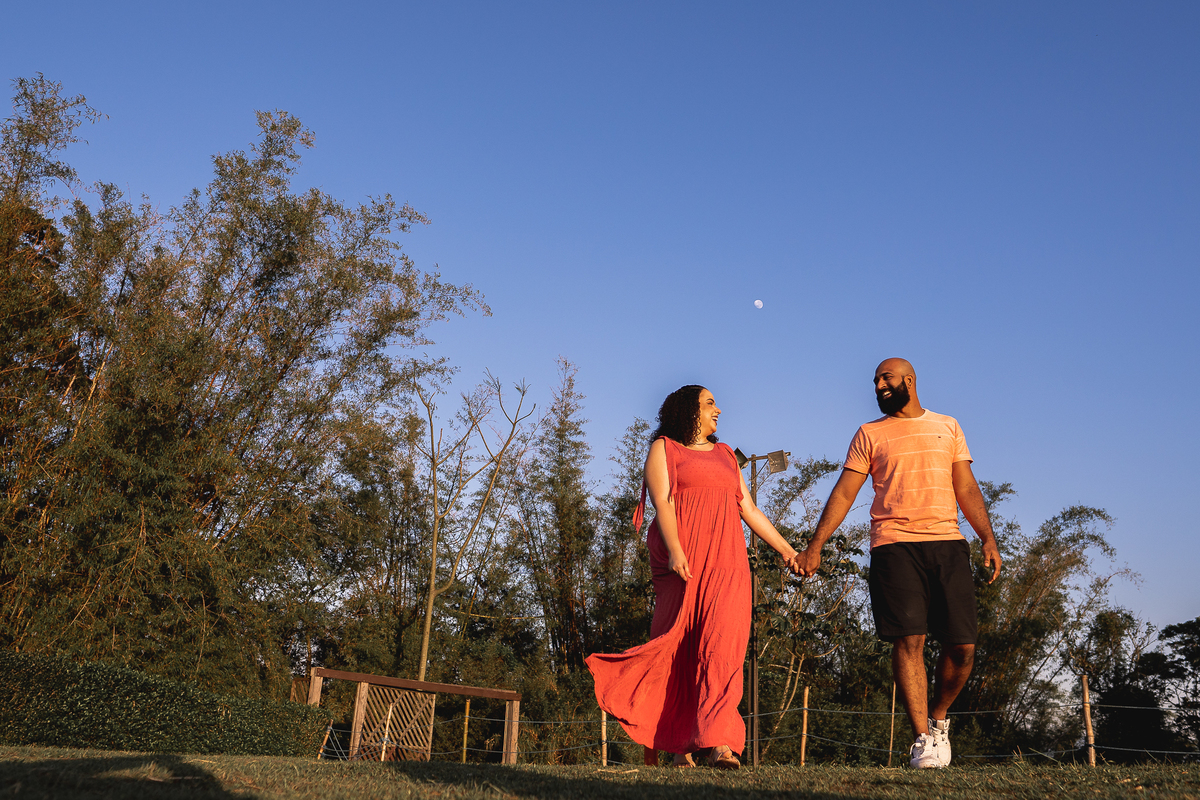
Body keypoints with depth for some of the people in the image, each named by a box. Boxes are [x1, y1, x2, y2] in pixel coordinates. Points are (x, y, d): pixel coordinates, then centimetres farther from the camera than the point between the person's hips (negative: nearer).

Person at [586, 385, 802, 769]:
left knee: (723, 645, -14)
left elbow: (749, 509, 26)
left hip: (726, 562, 3)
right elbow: (662, 501, -3)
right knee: (680, 650, -5)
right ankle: (679, 745, 1)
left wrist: (785, 549, 21)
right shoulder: (664, 448, 11)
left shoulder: (725, 455, 26)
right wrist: (674, 550, -18)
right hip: (681, 562, -3)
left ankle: (719, 743, -25)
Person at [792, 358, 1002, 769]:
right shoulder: (869, 434, 14)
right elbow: (844, 492, 9)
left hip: (947, 543, 2)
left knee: (962, 645, -4)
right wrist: (815, 545, 0)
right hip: (894, 545, -1)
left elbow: (967, 488, 15)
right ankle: (922, 739, -5)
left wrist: (988, 539, 2)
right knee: (909, 640, -12)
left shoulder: (947, 426, 18)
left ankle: (938, 718, 21)